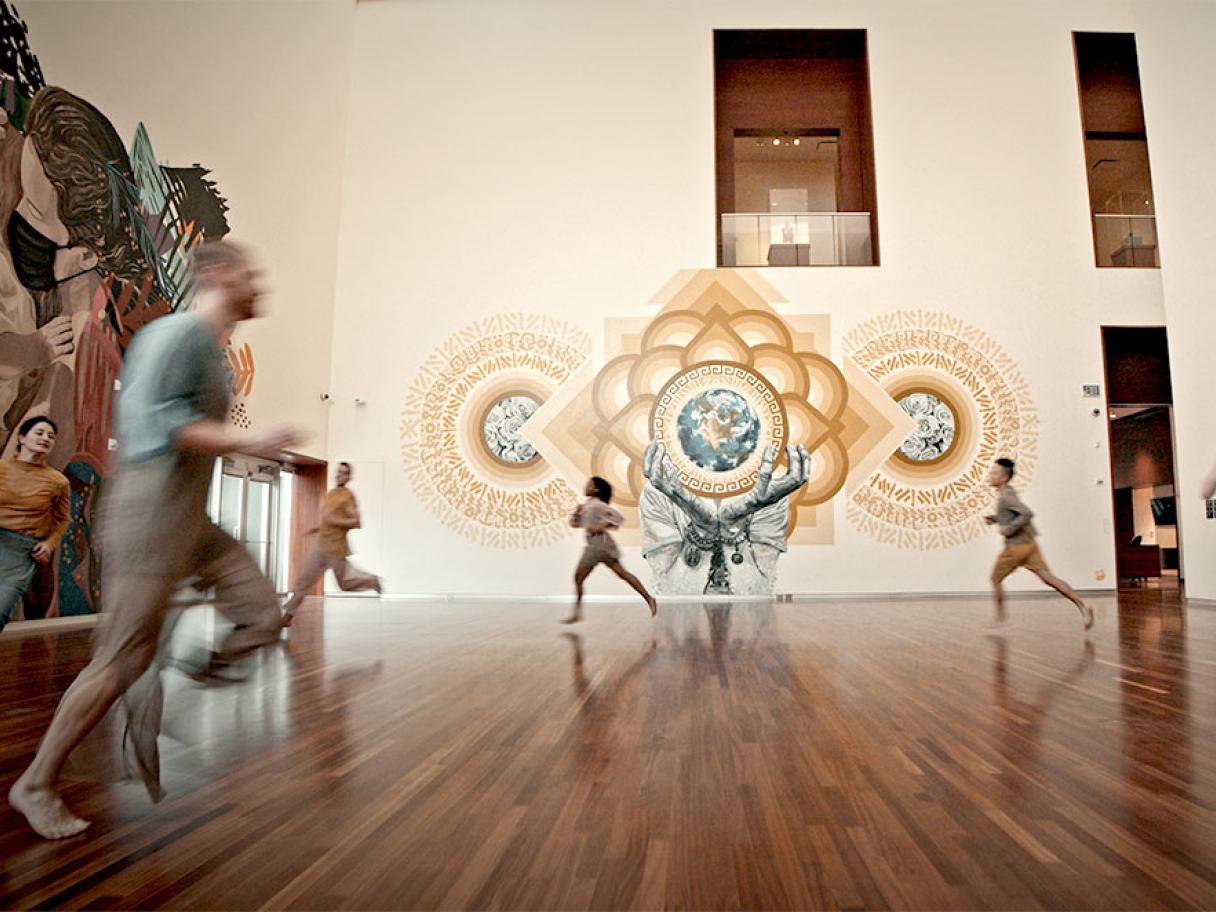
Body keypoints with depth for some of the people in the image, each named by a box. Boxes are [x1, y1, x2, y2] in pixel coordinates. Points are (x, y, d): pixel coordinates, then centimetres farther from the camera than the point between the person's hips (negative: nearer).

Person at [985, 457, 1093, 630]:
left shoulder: (1006, 496, -18)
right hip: (1028, 543, 9)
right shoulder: (1007, 492, 13)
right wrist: (994, 518, 16)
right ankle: (1082, 606, -2)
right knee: (1048, 578, 5)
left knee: (995, 579, 8)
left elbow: (1027, 514, -29)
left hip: (1016, 546, -9)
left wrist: (1008, 529, -22)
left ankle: (1000, 616, 17)